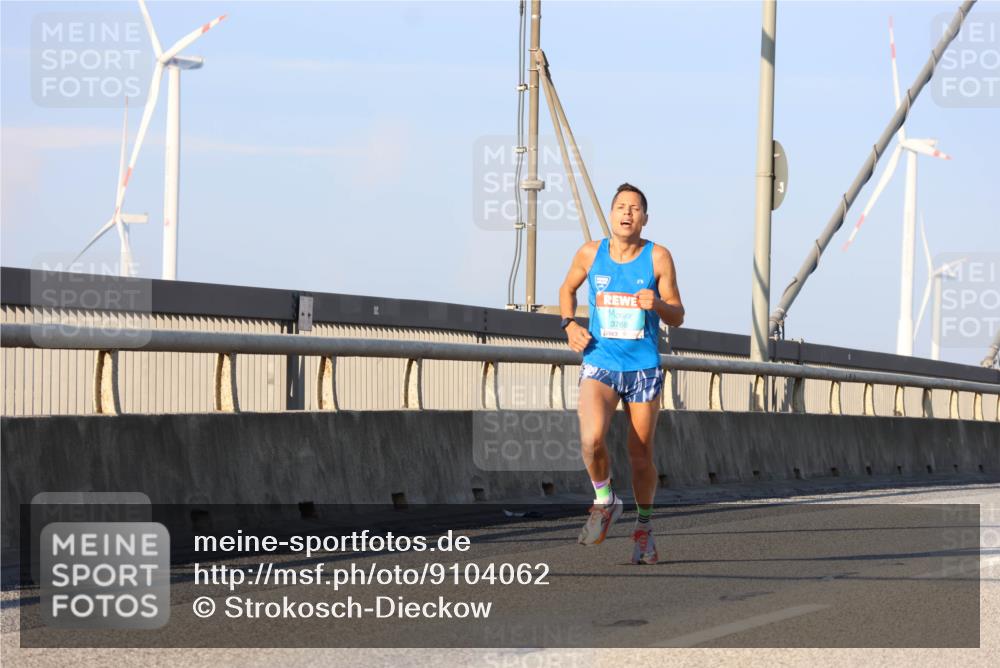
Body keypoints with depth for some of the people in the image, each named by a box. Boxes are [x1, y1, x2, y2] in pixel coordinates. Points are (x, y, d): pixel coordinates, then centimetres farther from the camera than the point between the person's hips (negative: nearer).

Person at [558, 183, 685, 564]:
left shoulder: (658, 257, -4)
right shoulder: (590, 254, 1)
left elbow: (678, 317, 0)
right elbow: (568, 289, 20)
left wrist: (657, 304, -21)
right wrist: (569, 324, 2)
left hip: (643, 368, 0)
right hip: (599, 365, 0)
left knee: (641, 455, 6)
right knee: (591, 440, -24)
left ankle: (643, 527, 28)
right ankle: (604, 501, 3)